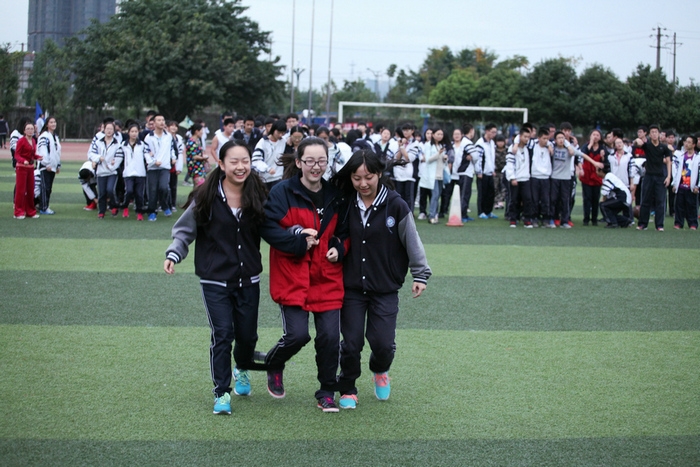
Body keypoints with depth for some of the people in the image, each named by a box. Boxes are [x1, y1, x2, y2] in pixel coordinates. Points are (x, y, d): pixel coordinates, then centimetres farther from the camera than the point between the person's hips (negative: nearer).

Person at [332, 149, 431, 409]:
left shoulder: (395, 205, -9)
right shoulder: (345, 204, -2)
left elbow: (412, 242, -3)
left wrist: (420, 274, -1)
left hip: (385, 289, -1)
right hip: (351, 287, 2)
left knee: (383, 343, -4)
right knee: (351, 343, 1)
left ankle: (380, 371, 31)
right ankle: (347, 390, 23)